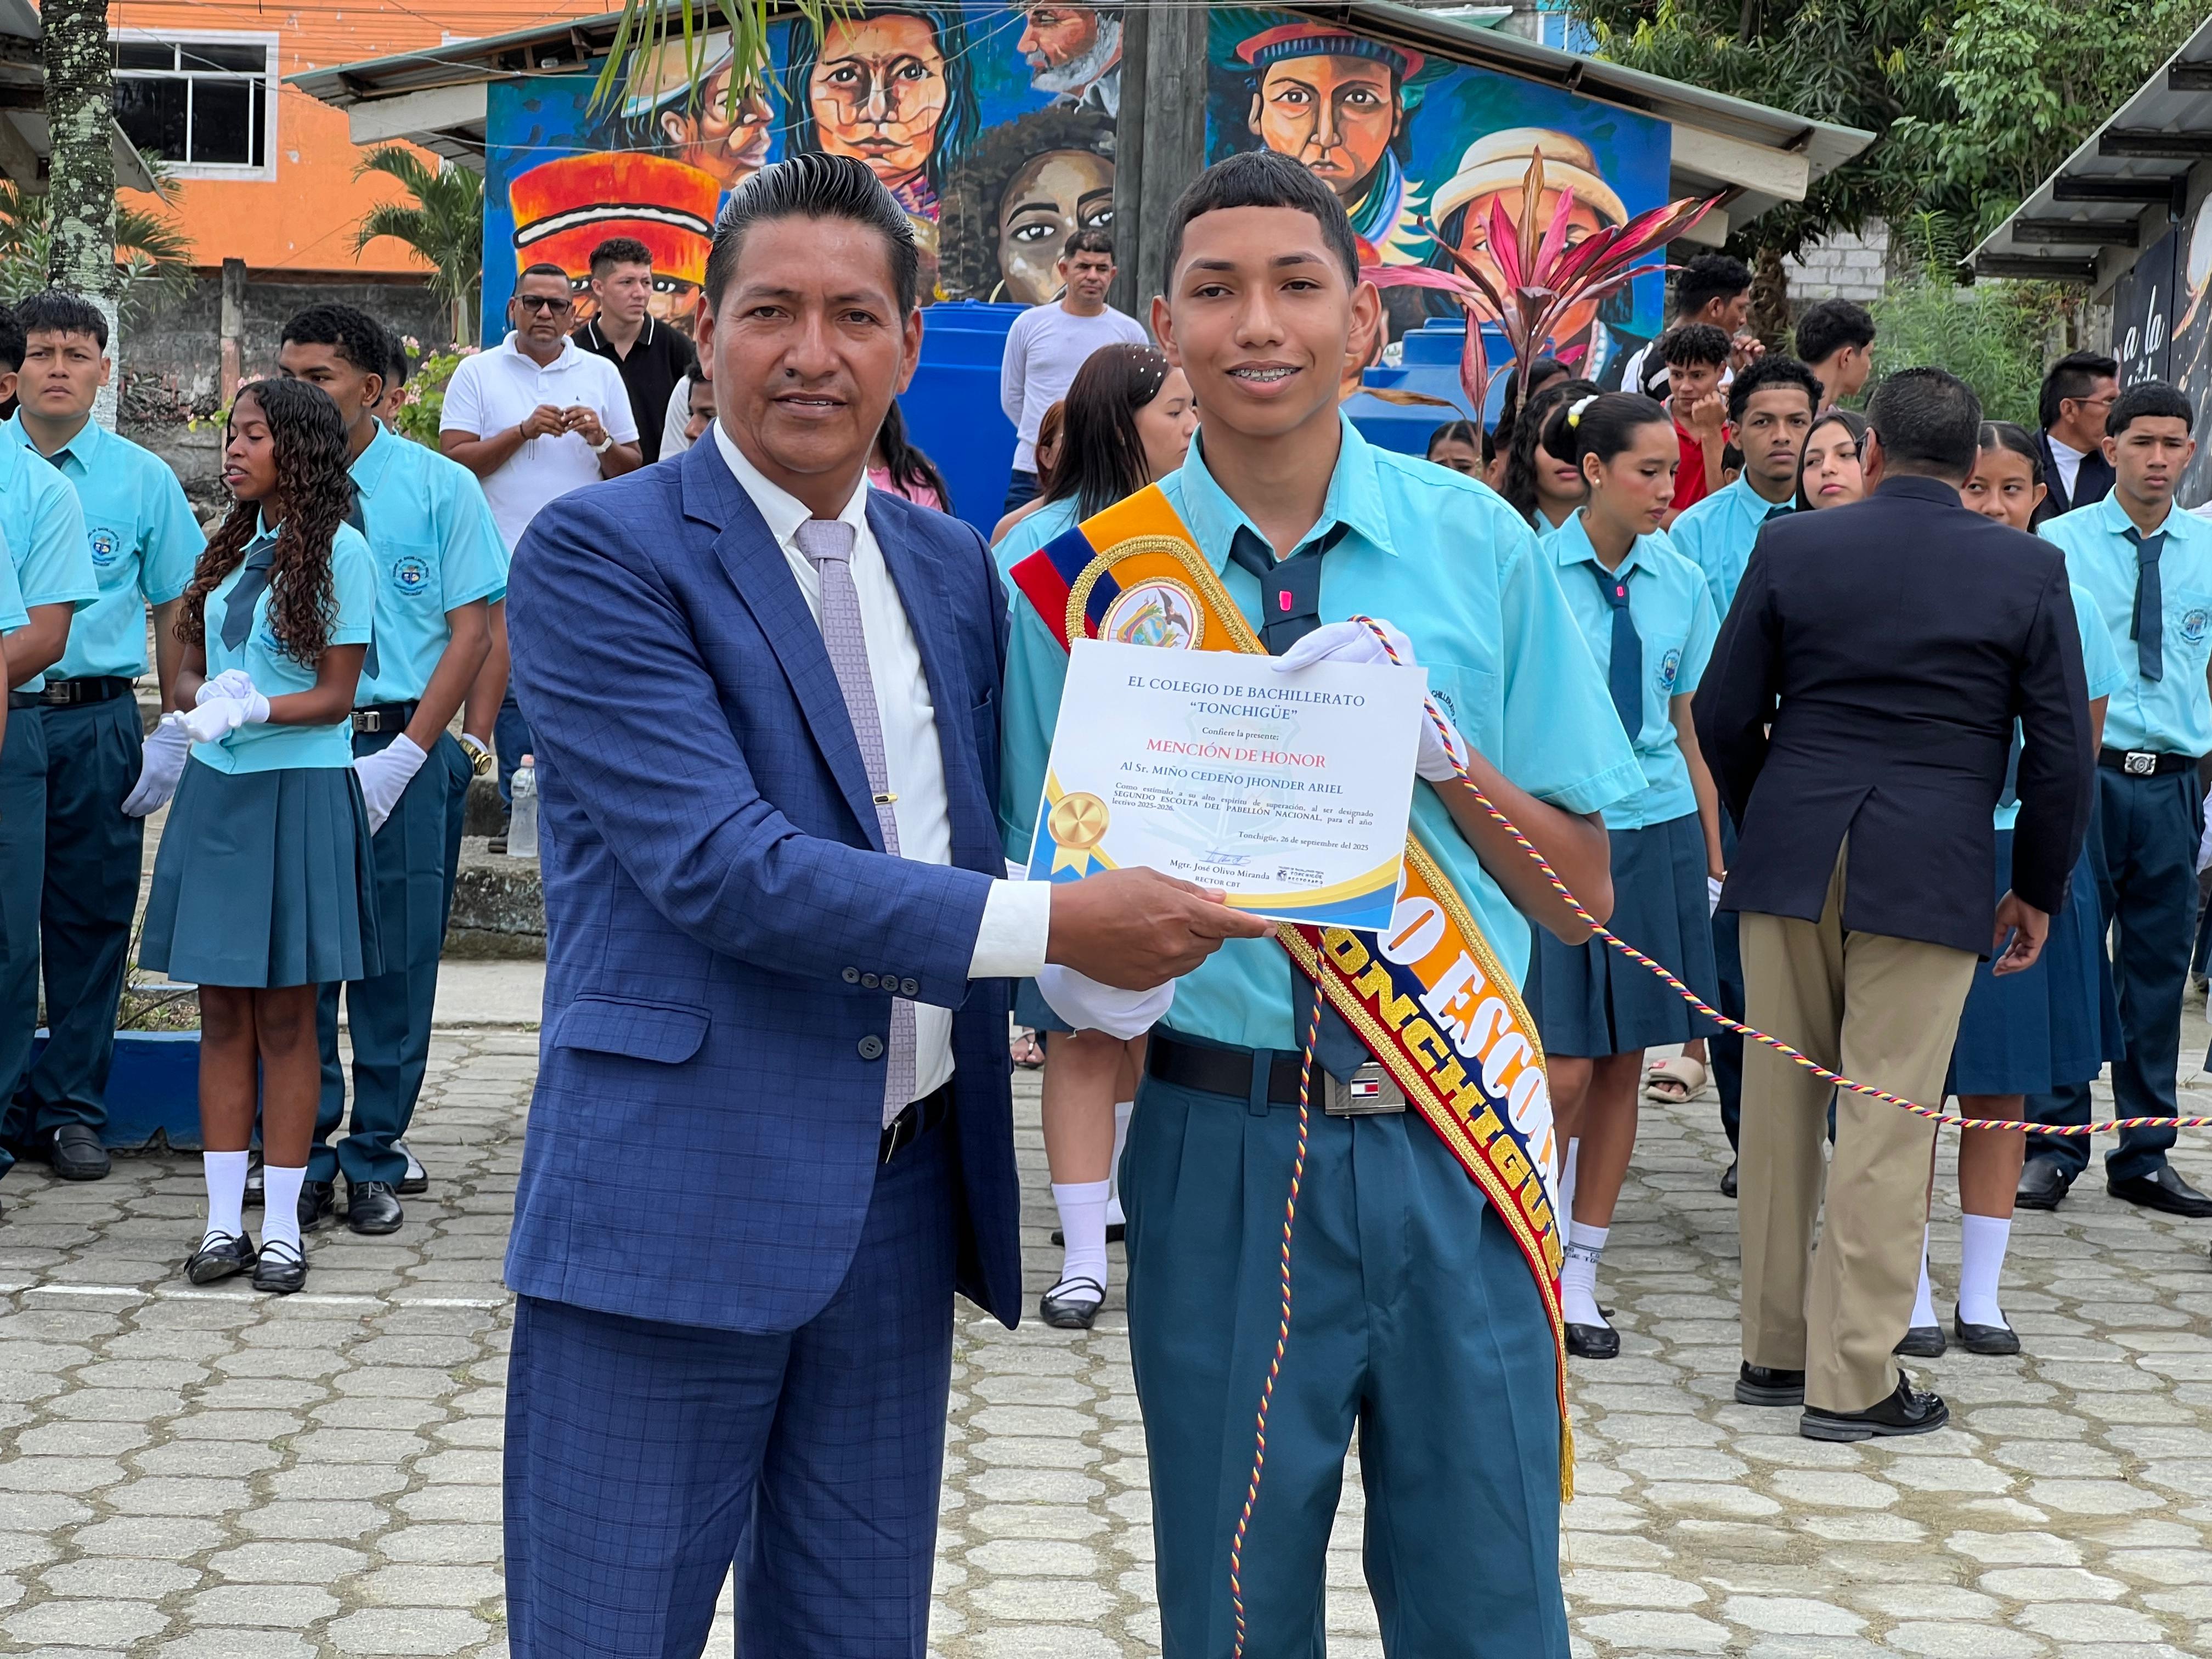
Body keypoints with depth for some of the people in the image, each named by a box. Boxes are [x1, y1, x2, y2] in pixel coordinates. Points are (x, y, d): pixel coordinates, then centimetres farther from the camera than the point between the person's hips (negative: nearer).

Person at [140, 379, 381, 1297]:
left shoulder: (337, 550, -6)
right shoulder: (231, 547, 14)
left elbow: (335, 695, -8)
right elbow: (187, 667, 14)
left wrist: (254, 709, -25)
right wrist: (202, 699, -9)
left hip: (298, 791, -6)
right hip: (215, 788, 6)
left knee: (285, 1019, 0)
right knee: (222, 1014, 6)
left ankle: (282, 1226, 6)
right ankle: (223, 1221, 11)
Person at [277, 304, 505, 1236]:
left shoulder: (440, 487, 1)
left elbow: (472, 630, -2)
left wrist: (405, 755, -9)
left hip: (403, 750, -2)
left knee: (396, 961, 3)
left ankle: (377, 1160, 15)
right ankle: (305, 1155, 15)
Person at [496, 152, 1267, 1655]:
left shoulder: (956, 569, 11)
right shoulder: (601, 553, -9)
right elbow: (721, 862, -19)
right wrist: (1053, 927, -20)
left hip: (908, 1191, 6)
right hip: (677, 1193, -6)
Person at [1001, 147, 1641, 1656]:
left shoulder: (1482, 546, 1)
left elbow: (1582, 896, 4)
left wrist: (1443, 749, -14)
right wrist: (1097, 971, -18)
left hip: (1456, 1149, 1)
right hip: (1220, 1151, 0)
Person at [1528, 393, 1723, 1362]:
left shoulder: (1680, 582, 7)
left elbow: (1691, 726, 13)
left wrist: (1715, 855, 12)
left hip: (1657, 834, 4)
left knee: (1624, 1064, 7)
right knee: (1564, 1071, -8)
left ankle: (1580, 1277, 18)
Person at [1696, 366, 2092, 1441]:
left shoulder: (1791, 547, 2)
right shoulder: (2029, 572, -1)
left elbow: (1724, 717, 3)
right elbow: (2061, 750, -1)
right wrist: (2038, 890, 11)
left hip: (1789, 863, 2)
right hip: (1931, 871, -2)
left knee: (1781, 1105, 13)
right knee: (1887, 1120, 2)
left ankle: (1773, 1348, 23)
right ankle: (1852, 1379, 5)